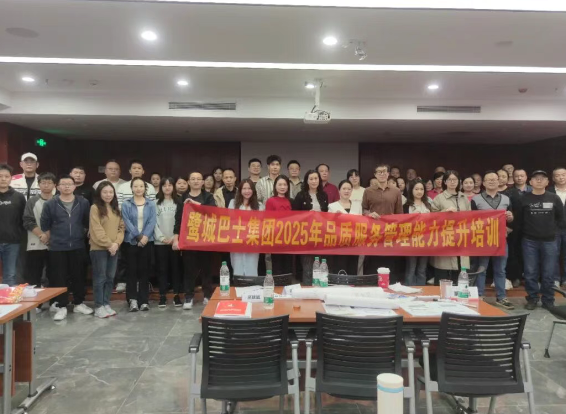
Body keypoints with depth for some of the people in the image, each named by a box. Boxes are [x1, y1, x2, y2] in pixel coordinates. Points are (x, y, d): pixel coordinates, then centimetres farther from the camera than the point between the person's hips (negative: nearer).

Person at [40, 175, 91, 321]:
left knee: (79, 276, 8)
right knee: (59, 277, 3)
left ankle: (79, 303, 22)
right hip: (57, 248, -1)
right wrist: (52, 237, 7)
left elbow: (88, 222, 10)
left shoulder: (83, 203, 0)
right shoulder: (50, 204, -4)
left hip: (78, 246, 1)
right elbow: (44, 224, 4)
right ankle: (61, 306, 14)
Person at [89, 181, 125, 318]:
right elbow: (96, 230, -13)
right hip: (99, 248, -6)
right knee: (100, 278, 0)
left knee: (110, 278, 10)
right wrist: (108, 244, -14)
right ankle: (98, 307, 9)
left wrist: (116, 243, -7)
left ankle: (106, 304, 20)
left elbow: (121, 227, 9)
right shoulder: (95, 208, -6)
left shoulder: (116, 209, 14)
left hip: (114, 248, 6)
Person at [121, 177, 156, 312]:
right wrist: (138, 236, -15)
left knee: (144, 270, 5)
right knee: (132, 270, 2)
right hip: (131, 241, -1)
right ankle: (132, 299, 10)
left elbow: (152, 222, -4)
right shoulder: (126, 204, 1)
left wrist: (145, 236, -17)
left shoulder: (151, 204, 5)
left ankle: (144, 300, 11)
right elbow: (127, 222, -7)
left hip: (147, 241, 1)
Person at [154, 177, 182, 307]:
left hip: (175, 241, 0)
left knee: (176, 268, 4)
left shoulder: (178, 203, 7)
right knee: (162, 269, 3)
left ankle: (177, 295, 12)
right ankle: (162, 296, 10)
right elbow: (154, 222, 0)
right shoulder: (156, 203, 6)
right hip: (160, 241, 0)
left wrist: (175, 237, -10)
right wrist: (162, 237, -10)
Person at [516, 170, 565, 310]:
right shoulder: (524, 198, -2)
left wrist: (553, 230, 1)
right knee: (530, 273, 6)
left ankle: (548, 301, 21)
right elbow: (519, 219, 1)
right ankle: (532, 299, 20)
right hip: (529, 241, -1)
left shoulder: (554, 198, 1)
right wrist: (522, 232, -3)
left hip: (549, 241, 1)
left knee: (548, 274, 7)